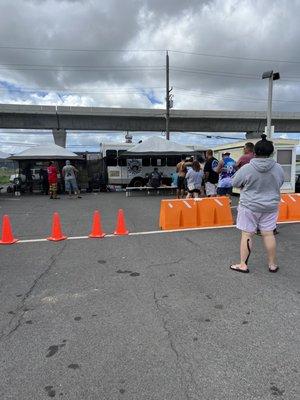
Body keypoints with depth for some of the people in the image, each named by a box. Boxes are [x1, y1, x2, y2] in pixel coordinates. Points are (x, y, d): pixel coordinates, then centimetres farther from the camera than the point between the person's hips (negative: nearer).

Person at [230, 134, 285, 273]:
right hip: (270, 206, 3)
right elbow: (279, 184, 11)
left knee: (247, 234, 5)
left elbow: (235, 183, -2)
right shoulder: (278, 168, -4)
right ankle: (272, 264, 23)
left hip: (249, 206, -3)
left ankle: (243, 265, 12)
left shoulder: (246, 168, -15)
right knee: (268, 234, 12)